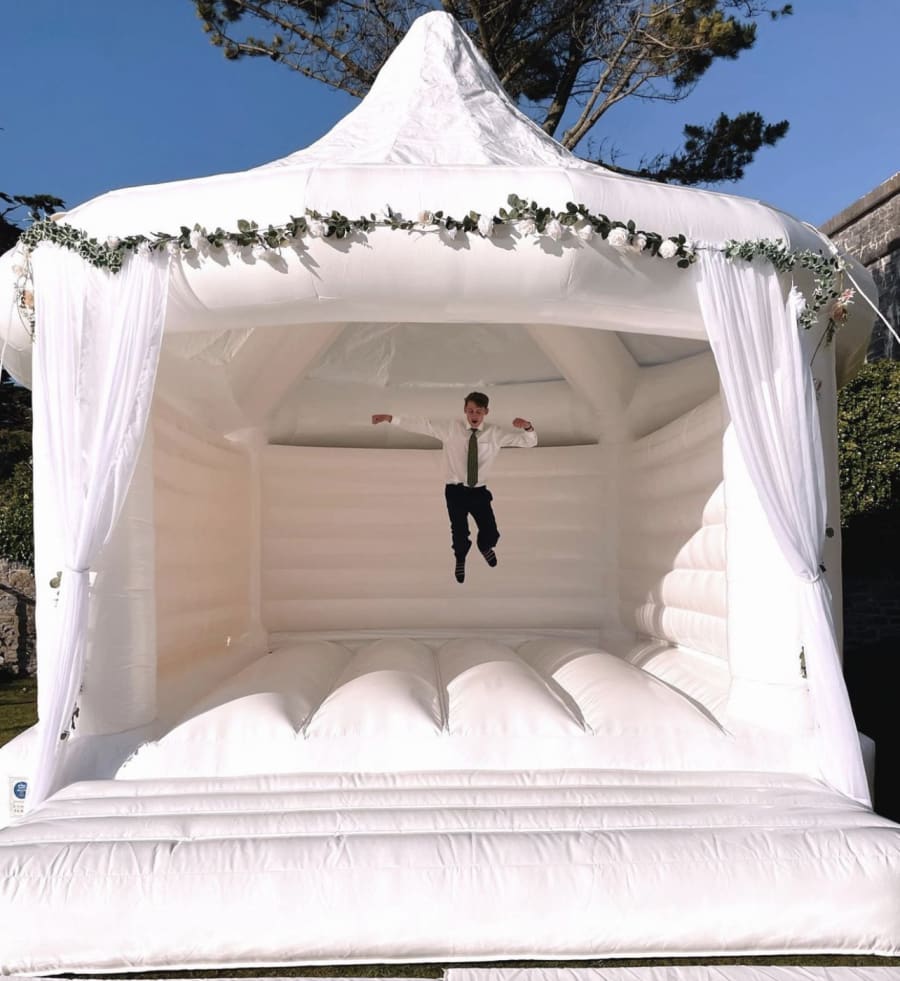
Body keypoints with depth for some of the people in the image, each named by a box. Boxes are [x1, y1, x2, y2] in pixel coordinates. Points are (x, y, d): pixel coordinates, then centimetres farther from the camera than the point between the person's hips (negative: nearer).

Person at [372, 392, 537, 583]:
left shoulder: (494, 434, -4)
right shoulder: (451, 428, -6)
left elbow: (529, 441, -5)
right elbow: (421, 425, -10)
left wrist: (527, 427, -28)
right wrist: (391, 418, -17)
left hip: (479, 492, 1)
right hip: (456, 491, -1)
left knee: (491, 535, -2)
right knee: (459, 534, 8)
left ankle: (484, 547, 40)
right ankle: (460, 560, 46)